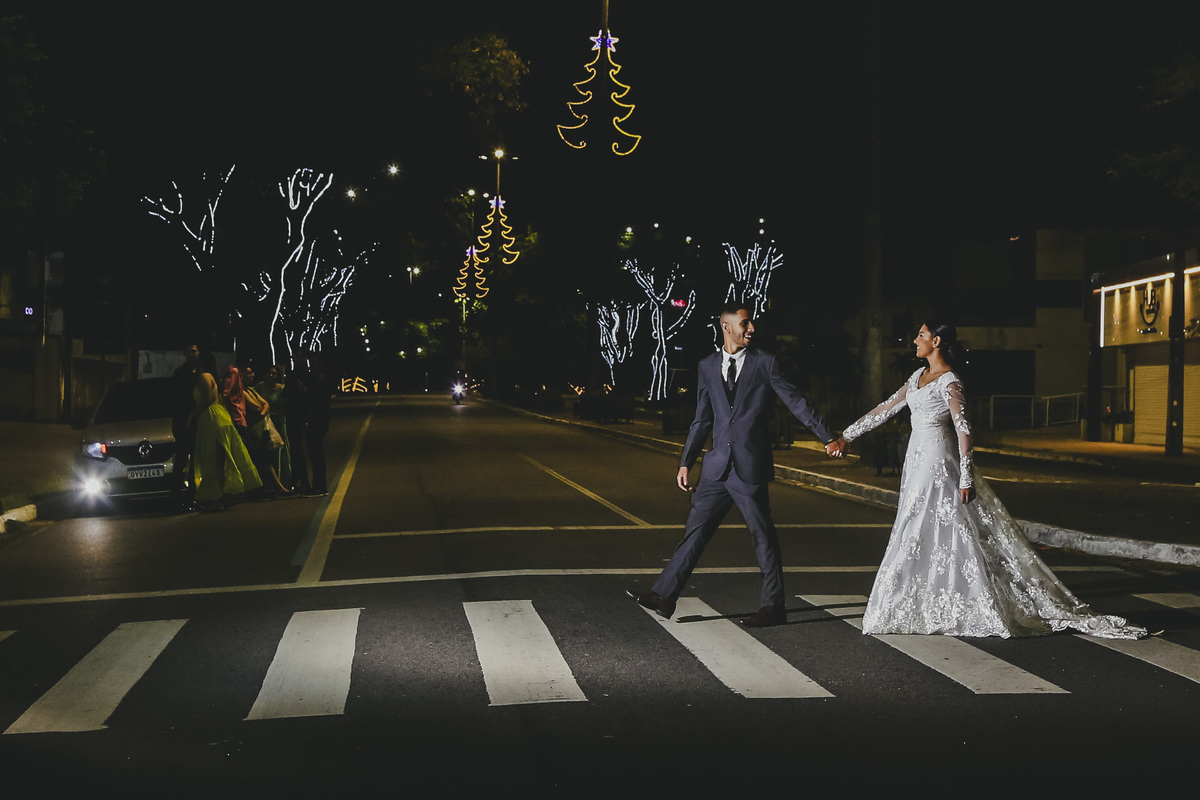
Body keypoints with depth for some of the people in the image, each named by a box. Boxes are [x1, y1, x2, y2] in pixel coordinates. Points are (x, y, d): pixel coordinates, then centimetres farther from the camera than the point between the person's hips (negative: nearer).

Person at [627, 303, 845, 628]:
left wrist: (828, 437, -5)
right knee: (696, 530, 5)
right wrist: (686, 462, 13)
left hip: (751, 467, -3)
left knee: (763, 536, 3)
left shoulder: (765, 362, -1)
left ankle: (773, 606, 13)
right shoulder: (707, 366, 10)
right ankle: (663, 596, 6)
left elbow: (796, 402, 0)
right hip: (717, 466, 4)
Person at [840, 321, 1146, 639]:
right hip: (918, 462, 9)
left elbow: (963, 429, -17)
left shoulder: (948, 382, -13)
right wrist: (847, 434, 19)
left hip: (938, 468, -9)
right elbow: (887, 408, 18)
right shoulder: (918, 376, 13)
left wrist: (966, 476, -21)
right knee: (919, 537, 10)